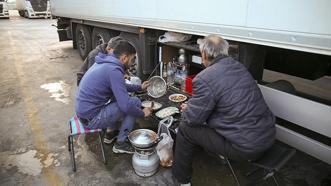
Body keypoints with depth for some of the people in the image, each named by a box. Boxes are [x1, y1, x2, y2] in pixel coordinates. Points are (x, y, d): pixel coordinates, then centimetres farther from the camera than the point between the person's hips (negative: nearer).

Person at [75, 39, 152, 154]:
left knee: (121, 95, 18)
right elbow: (126, 105, -25)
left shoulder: (105, 62, 7)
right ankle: (120, 144, 4)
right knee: (135, 102, -7)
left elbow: (119, 87, 23)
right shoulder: (114, 70, -22)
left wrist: (140, 87, 22)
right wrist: (143, 113, -7)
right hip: (91, 119, -9)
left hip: (83, 111, 9)